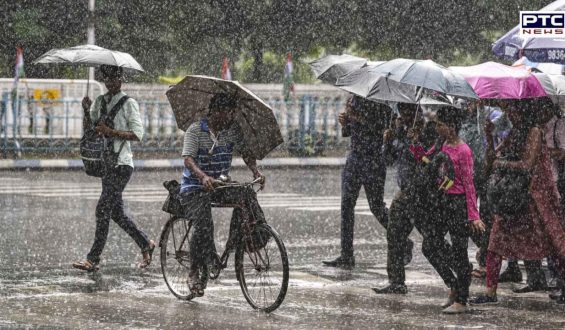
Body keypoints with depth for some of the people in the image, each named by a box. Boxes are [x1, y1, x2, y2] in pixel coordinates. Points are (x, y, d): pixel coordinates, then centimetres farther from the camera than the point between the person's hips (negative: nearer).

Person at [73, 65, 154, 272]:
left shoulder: (128, 103, -5)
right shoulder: (100, 101, 13)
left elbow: (138, 134, -11)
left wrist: (112, 132, -19)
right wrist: (87, 111, -9)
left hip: (121, 163, -7)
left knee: (103, 209, -12)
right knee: (116, 212, 10)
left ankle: (93, 259, -12)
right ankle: (145, 244, 26)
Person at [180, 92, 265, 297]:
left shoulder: (233, 130, 1)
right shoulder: (195, 130, -13)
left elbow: (245, 152, -1)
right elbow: (188, 159, -23)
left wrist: (256, 171, -23)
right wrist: (203, 176, -43)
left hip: (221, 185, 4)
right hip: (195, 188, -4)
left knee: (246, 194, -26)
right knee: (204, 226, -23)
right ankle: (195, 273, -8)